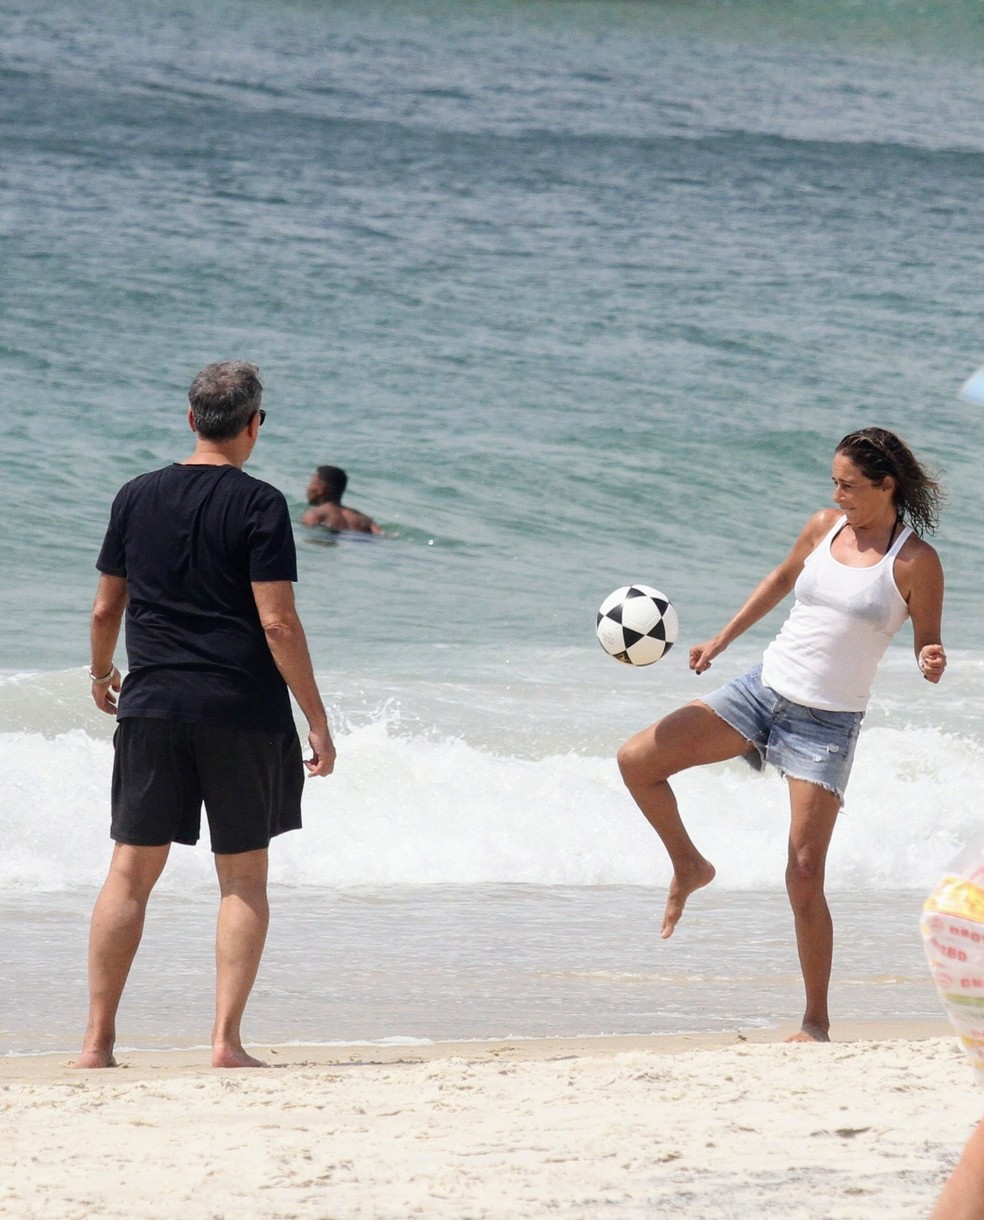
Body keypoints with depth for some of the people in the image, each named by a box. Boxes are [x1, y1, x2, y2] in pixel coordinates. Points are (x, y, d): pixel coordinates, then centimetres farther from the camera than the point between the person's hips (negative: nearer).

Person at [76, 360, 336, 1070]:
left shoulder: (137, 498, 5)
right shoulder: (259, 505, -8)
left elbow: (106, 608, 12)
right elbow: (277, 621, -13)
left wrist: (101, 673, 31)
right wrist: (317, 719, -8)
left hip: (152, 708, 3)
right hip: (243, 713, -3)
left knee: (132, 871, 7)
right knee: (244, 878, 5)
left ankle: (98, 1041, 6)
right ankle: (227, 1039, -1)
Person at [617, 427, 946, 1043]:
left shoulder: (916, 563, -10)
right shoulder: (825, 528, 4)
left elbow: (928, 647, -4)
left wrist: (933, 663, -28)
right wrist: (722, 640, 23)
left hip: (828, 725, -5)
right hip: (764, 690, 5)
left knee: (805, 871, -9)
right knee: (636, 761, -7)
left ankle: (816, 1020, 3)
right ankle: (690, 867, 19)